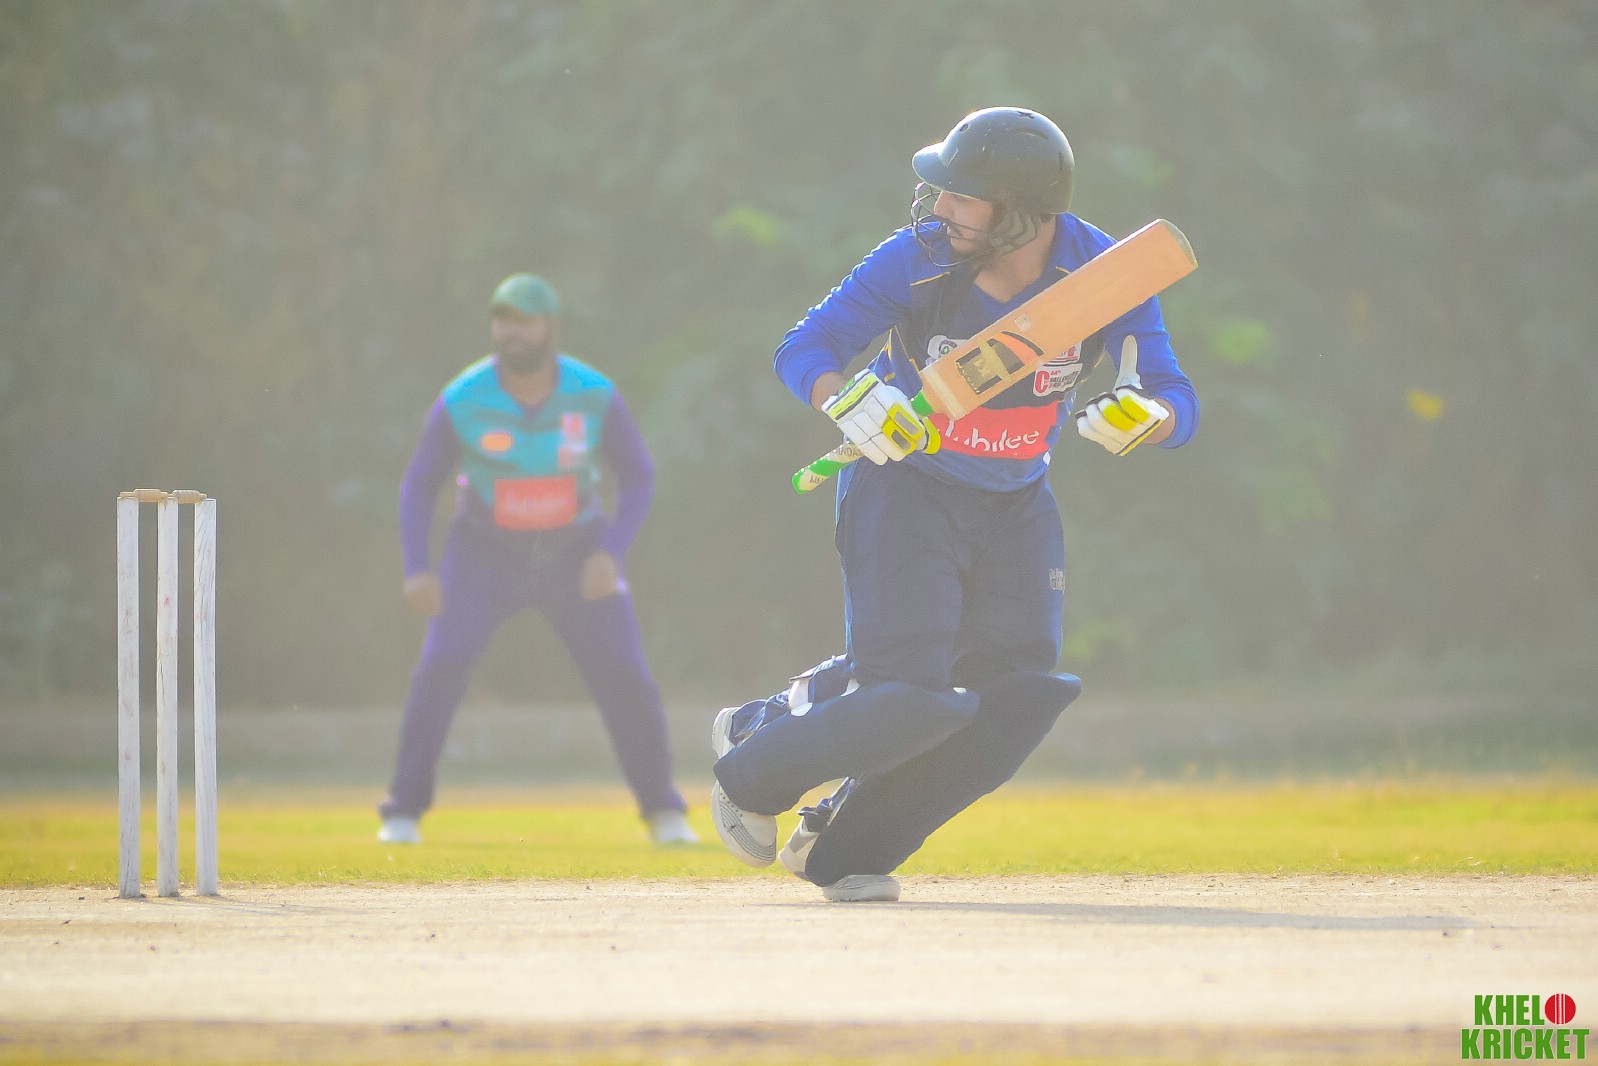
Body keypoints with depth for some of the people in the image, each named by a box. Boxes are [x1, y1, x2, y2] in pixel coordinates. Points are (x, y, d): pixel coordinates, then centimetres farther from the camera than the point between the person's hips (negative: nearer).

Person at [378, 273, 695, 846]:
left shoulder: (594, 396, -18)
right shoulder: (460, 402, -20)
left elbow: (638, 475, -6)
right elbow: (419, 483, -8)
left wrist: (611, 554, -21)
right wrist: (417, 569, -22)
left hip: (576, 553, 1)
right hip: (485, 554, -1)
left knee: (625, 677, -9)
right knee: (441, 667, -20)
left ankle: (664, 813, 10)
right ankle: (403, 812, -7)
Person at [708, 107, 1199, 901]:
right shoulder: (916, 260, -22)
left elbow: (1178, 406, -17)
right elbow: (802, 350, -16)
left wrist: (1140, 418, -41)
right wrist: (847, 399, -38)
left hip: (1016, 506, 4)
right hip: (904, 489, -4)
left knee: (1018, 697, -7)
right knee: (909, 698, -16)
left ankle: (841, 849, 8)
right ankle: (750, 775, 13)